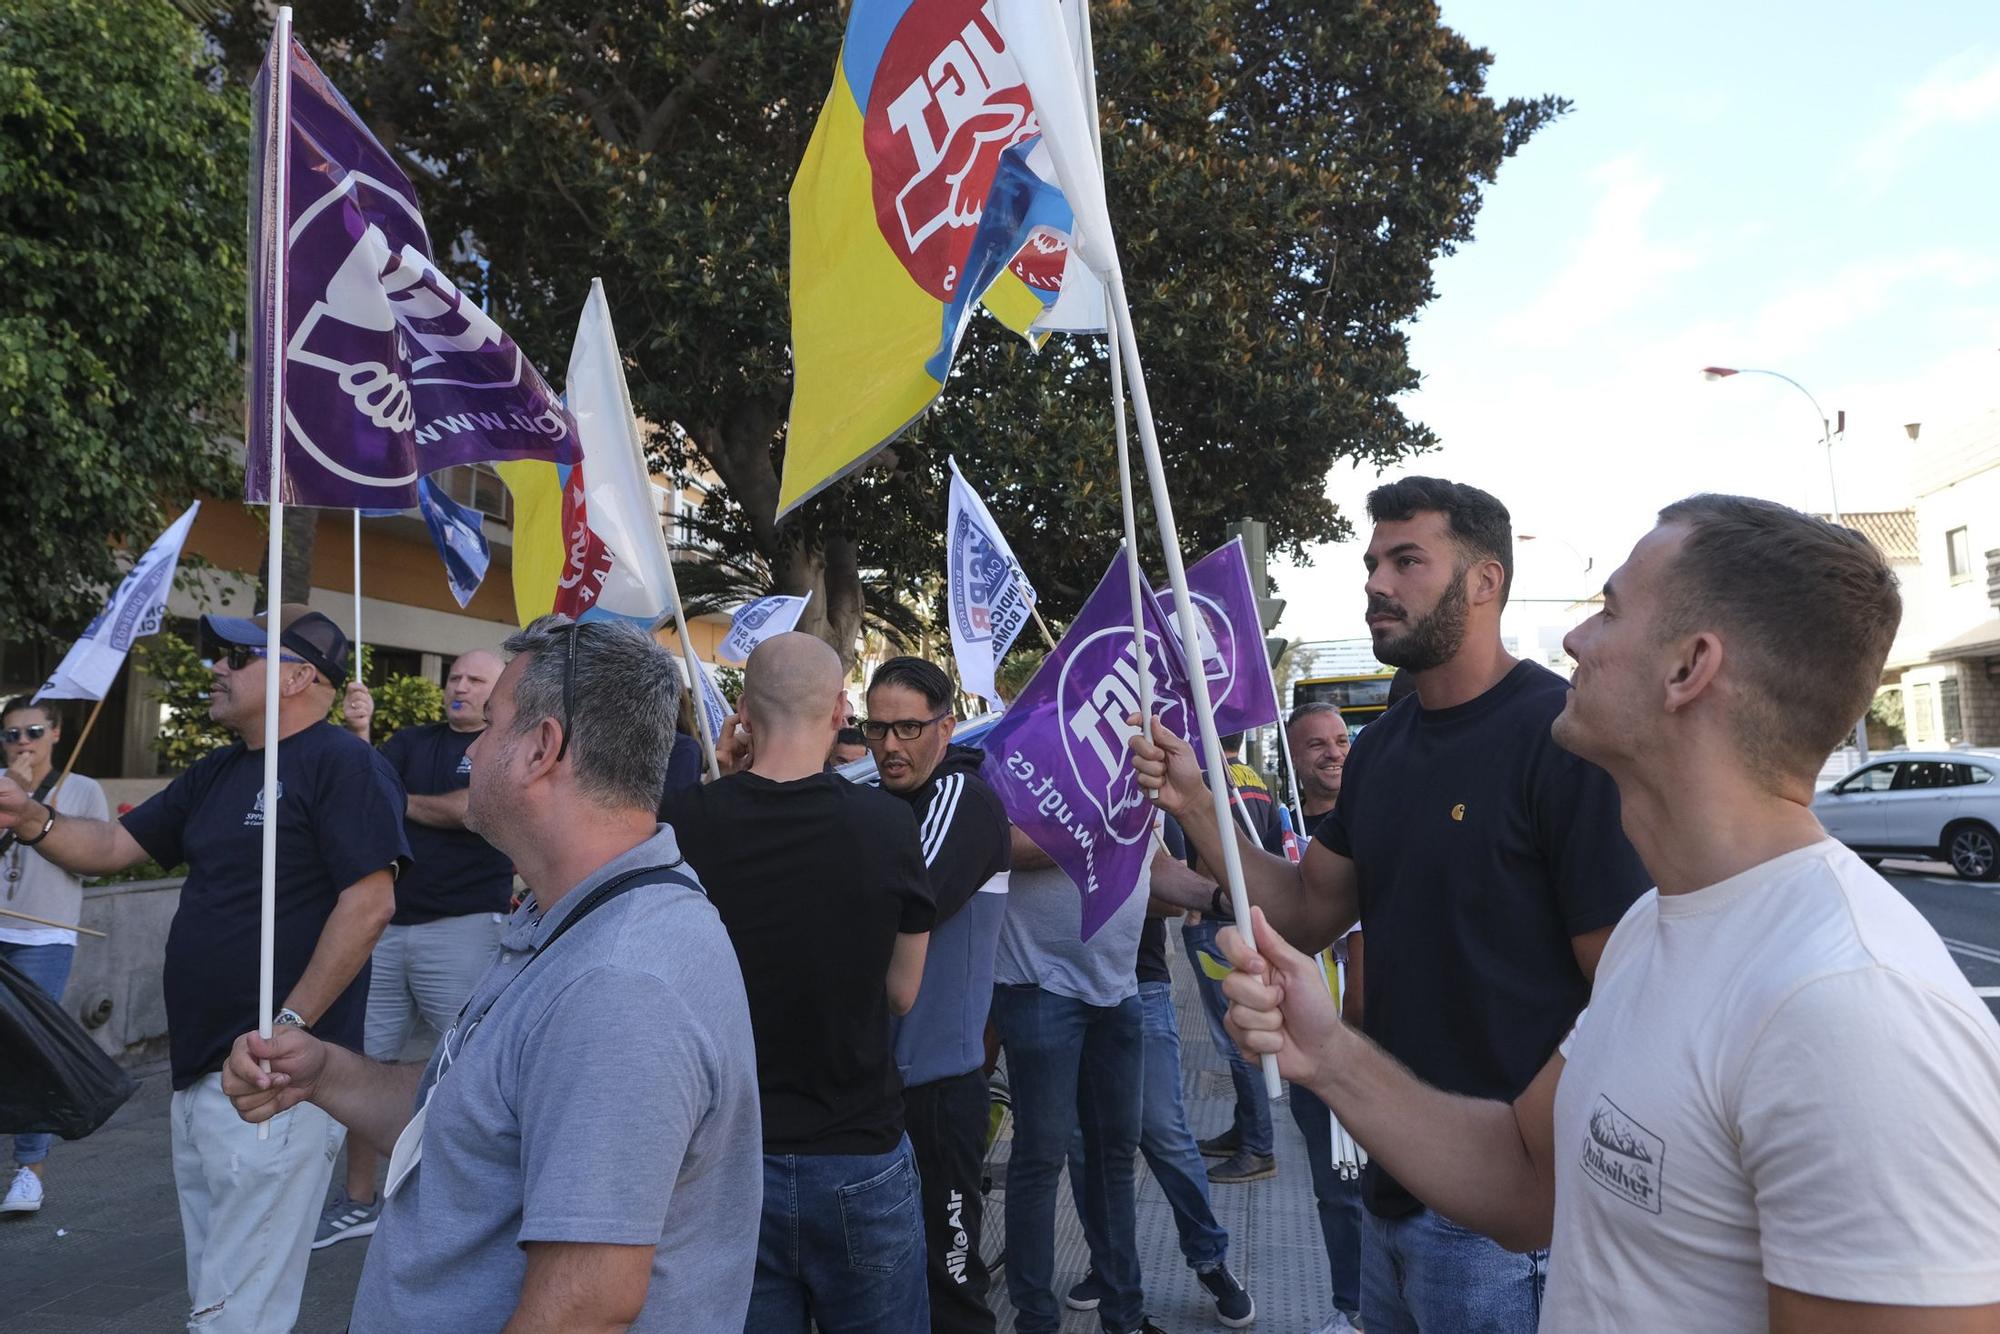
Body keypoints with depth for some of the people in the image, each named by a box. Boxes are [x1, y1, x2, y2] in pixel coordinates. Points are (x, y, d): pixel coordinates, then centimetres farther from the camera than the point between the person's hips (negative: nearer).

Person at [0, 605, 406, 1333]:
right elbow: (113, 845, 19)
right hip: (198, 1072, 10)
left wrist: (289, 1027, -21)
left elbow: (369, 903, -20)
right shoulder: (217, 772, 16)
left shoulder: (343, 764, -14)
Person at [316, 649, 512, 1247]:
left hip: (464, 927, -5)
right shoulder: (412, 741, 14)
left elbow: (468, 809, -14)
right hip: (387, 923, 6)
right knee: (363, 1060, 11)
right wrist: (361, 732, -14)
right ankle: (358, 1199, 27)